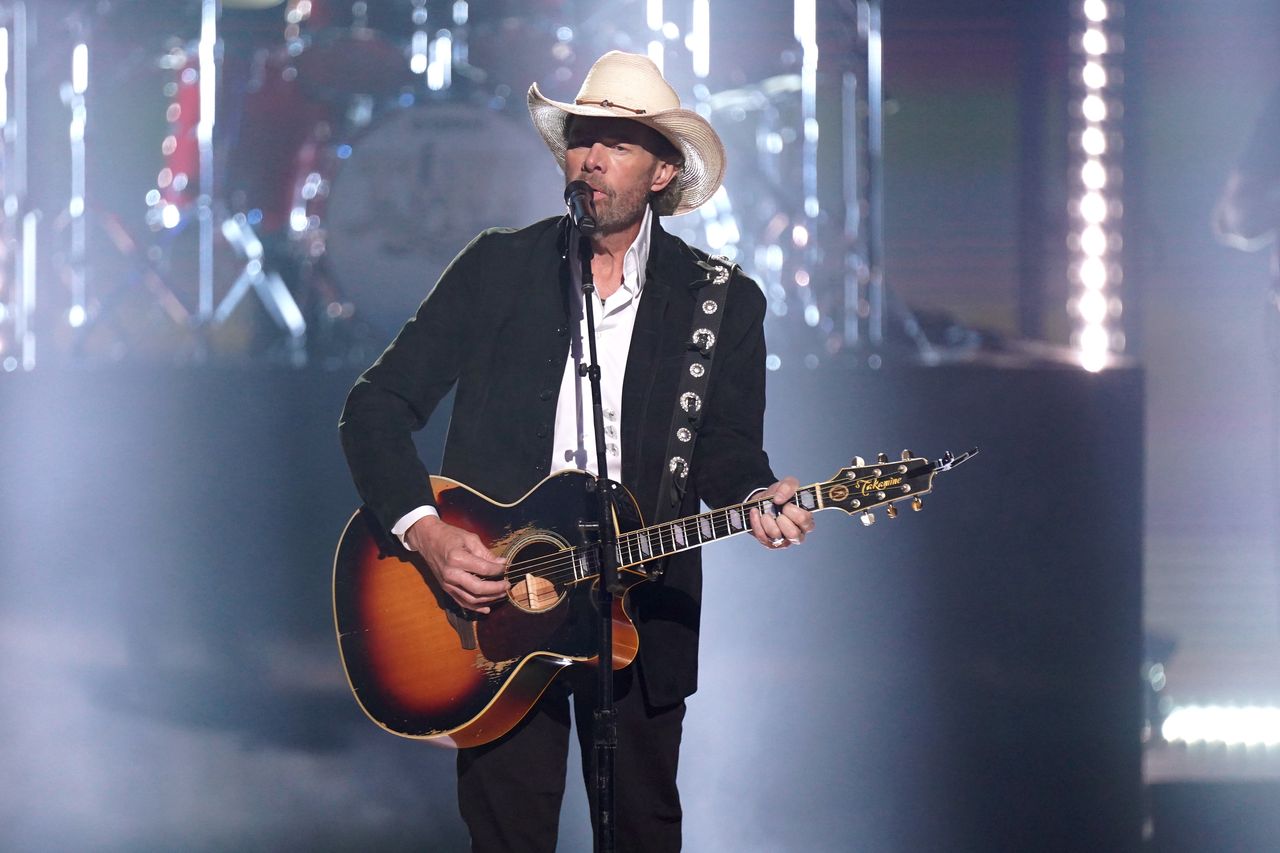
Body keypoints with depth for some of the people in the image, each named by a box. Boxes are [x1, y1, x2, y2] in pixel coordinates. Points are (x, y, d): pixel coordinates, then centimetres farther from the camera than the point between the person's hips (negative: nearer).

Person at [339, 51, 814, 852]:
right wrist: (425, 530, -13)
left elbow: (725, 450, 3)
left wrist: (756, 500, -21)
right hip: (488, 591, -1)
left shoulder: (722, 302, 3)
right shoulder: (498, 268, 2)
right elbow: (377, 407, 1)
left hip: (641, 612, 1)